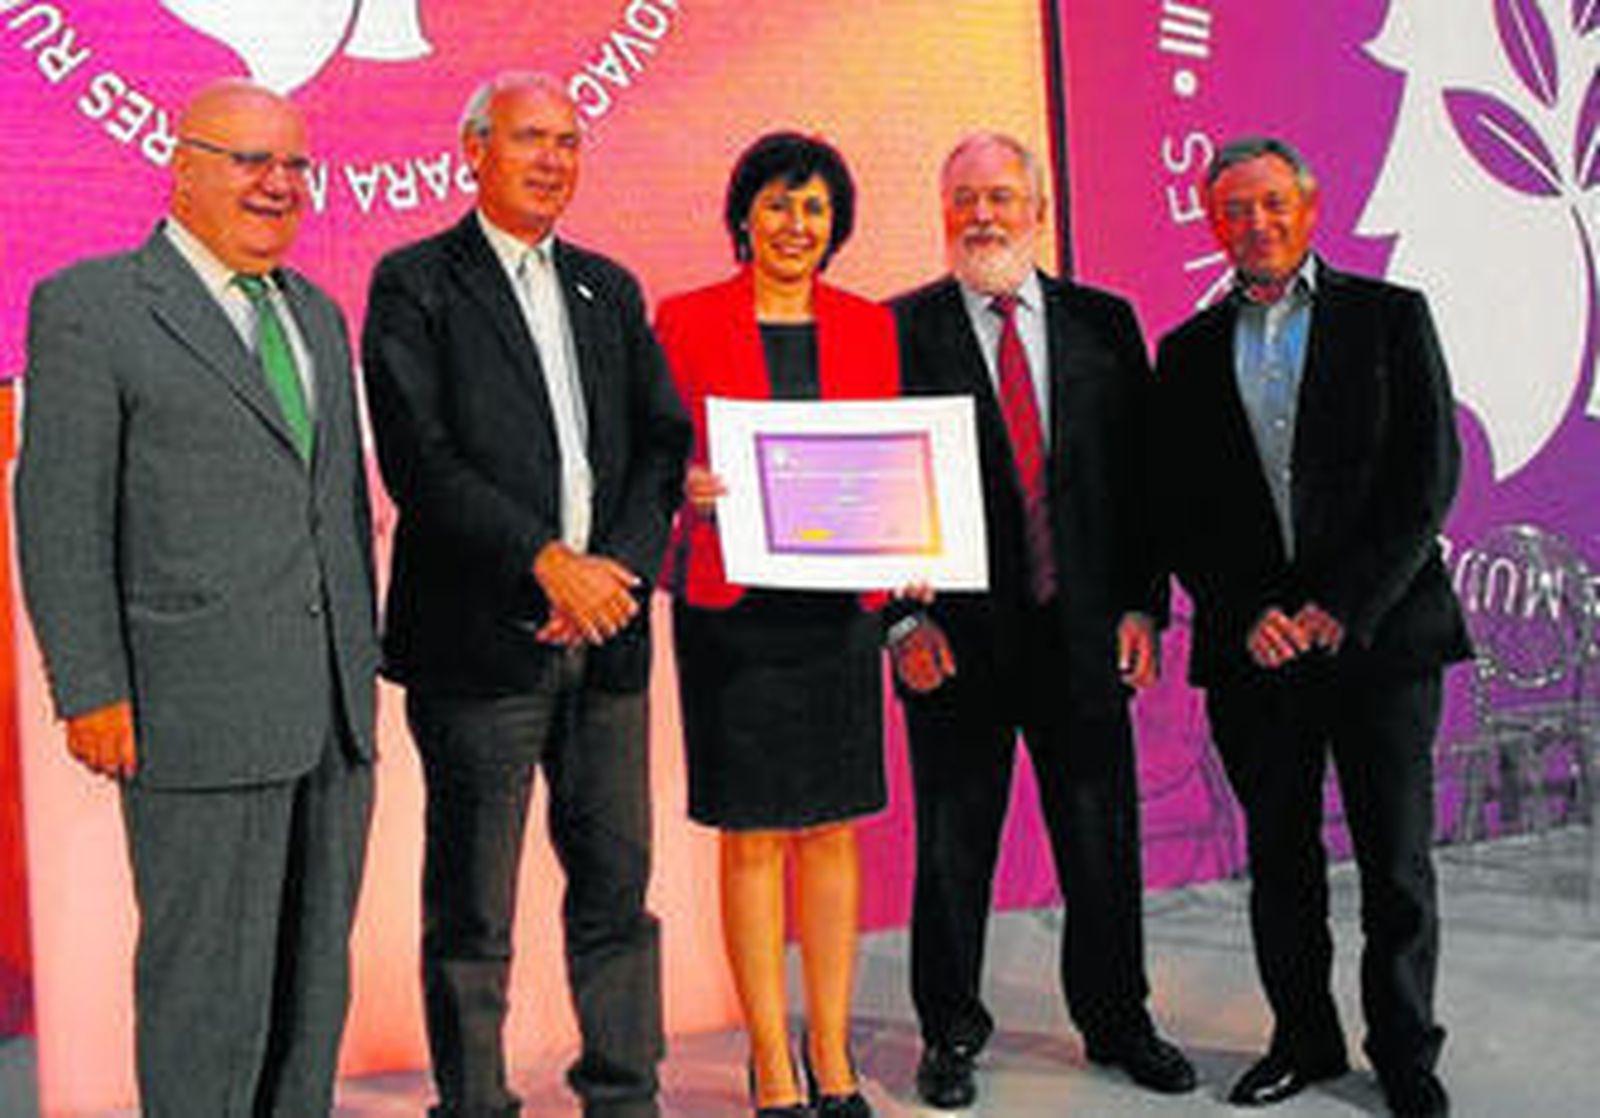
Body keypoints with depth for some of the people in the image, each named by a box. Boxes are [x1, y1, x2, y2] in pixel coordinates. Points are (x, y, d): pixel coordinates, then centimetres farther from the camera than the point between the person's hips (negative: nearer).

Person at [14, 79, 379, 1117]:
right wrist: (92, 695, -12)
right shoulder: (88, 308, -4)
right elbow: (59, 517, -8)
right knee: (208, 978, 0)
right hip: (196, 715, -6)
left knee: (315, 974, 12)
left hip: (332, 715, 7)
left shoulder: (317, 315, 17)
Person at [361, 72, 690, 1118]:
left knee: (619, 882, 11)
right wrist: (547, 561, -16)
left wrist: (621, 568, -5)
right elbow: (418, 458, -10)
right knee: (472, 905, 3)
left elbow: (665, 442, 11)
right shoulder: (415, 284, 0)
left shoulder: (609, 289, 16)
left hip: (606, 636, 5)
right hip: (482, 639, -5)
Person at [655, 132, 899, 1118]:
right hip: (734, 606, -3)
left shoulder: (868, 326, 10)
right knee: (752, 837, 1)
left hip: (840, 602, 3)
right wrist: (686, 488, -20)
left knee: (832, 830, 8)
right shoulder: (688, 320, 1)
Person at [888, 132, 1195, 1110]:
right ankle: (952, 1034, 25)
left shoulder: (1104, 323, 8)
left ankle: (1117, 1020, 30)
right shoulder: (900, 330, 0)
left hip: (1083, 632, 3)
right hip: (956, 635, -2)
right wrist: (904, 618, -10)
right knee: (952, 849, 7)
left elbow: (1141, 472, 8)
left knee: (1103, 839, 12)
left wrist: (1142, 606, 0)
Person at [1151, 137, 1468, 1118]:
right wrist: (1248, 614, -7)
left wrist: (1344, 607, -11)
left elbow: (1429, 478, -3)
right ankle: (1304, 1038, 25)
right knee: (1279, 858, 10)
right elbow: (1181, 512, 7)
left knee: (1397, 862, 4)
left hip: (1379, 632, -2)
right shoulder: (1189, 351, 10)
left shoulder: (1390, 318, 4)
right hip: (1252, 649, 2)